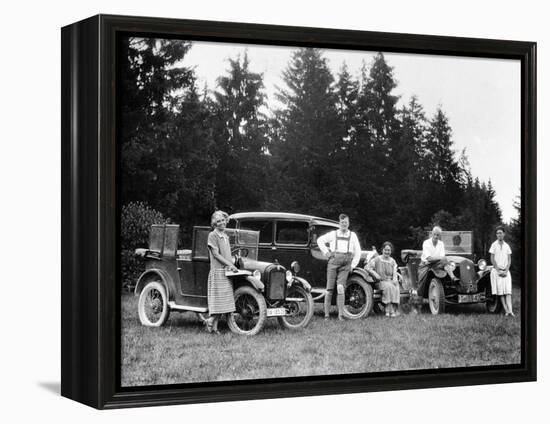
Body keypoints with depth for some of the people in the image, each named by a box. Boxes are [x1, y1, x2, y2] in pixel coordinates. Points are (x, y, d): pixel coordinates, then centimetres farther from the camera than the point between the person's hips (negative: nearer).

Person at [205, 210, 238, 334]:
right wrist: (229, 264, -14)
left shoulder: (225, 236, 20)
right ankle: (210, 321, 1)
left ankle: (214, 326, 5)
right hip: (217, 271, -7)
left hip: (227, 271, 7)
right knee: (218, 300, -12)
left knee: (224, 301, 3)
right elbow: (215, 254, -11)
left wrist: (231, 266, 5)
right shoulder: (212, 235, -5)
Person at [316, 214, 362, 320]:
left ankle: (341, 314, -14)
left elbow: (358, 252, 15)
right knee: (330, 289, -3)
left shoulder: (353, 235, 12)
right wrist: (326, 252, 9)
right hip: (333, 261, 0)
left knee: (340, 287, -17)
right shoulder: (333, 234, 10)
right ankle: (326, 315, 4)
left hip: (346, 264, 0)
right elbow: (320, 240, 20)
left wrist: (353, 265, 7)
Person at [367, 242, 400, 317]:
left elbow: (394, 273, 9)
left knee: (396, 288, -31)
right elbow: (367, 267, 0)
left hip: (391, 281, 3)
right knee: (388, 286, -35)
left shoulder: (392, 261, 14)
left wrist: (395, 279, -13)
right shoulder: (377, 259, 2)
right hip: (381, 282, -3)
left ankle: (394, 310, -32)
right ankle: (389, 310, -34)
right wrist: (375, 274, -15)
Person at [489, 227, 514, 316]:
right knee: (500, 292, -6)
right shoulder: (494, 245, 1)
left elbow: (509, 260, 8)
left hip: (506, 271, 2)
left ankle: (510, 311, -20)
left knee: (508, 291, -10)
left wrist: (506, 271, -5)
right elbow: (492, 259, -2)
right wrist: (499, 271, -8)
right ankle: (506, 310, -8)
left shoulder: (507, 246, 10)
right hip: (496, 270, -2)